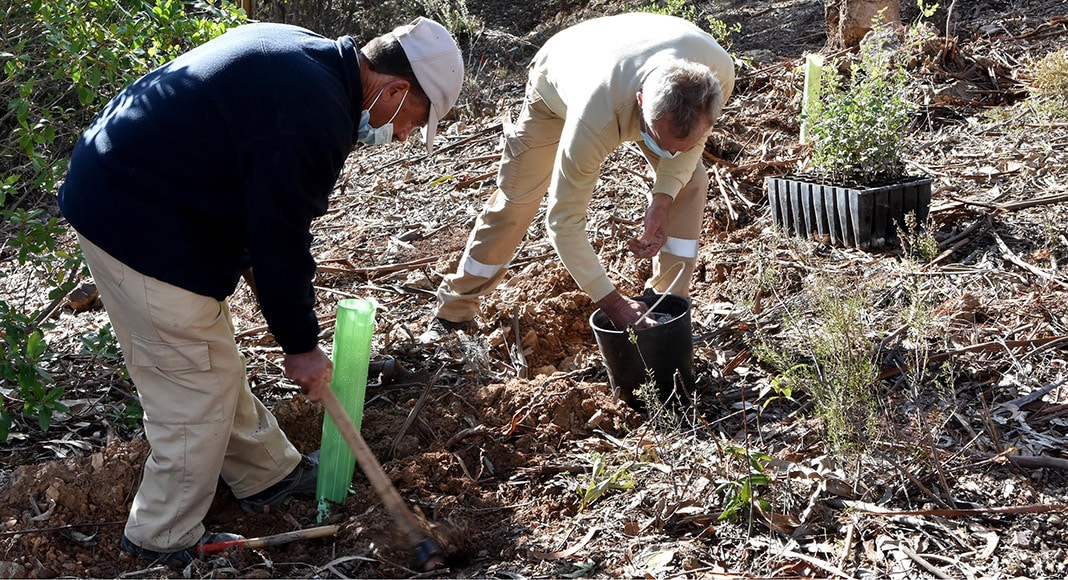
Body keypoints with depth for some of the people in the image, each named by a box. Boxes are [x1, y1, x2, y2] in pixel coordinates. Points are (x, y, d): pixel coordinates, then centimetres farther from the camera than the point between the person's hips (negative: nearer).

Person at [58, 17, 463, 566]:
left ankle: (271, 474, 36)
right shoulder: (315, 118, -23)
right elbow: (281, 242, -17)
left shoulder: (297, 50, 8)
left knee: (215, 364, 20)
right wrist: (301, 345, -4)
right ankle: (165, 539, 18)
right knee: (200, 386, 2)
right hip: (144, 228, -10)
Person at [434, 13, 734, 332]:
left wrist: (663, 201, -29)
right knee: (515, 200, 2)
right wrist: (612, 302, -35)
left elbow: (692, 138, -14)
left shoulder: (718, 72, -38)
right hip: (556, 87, -3)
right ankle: (454, 308, 24)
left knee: (690, 180, -13)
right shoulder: (594, 120, -49)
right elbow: (563, 221, -37)